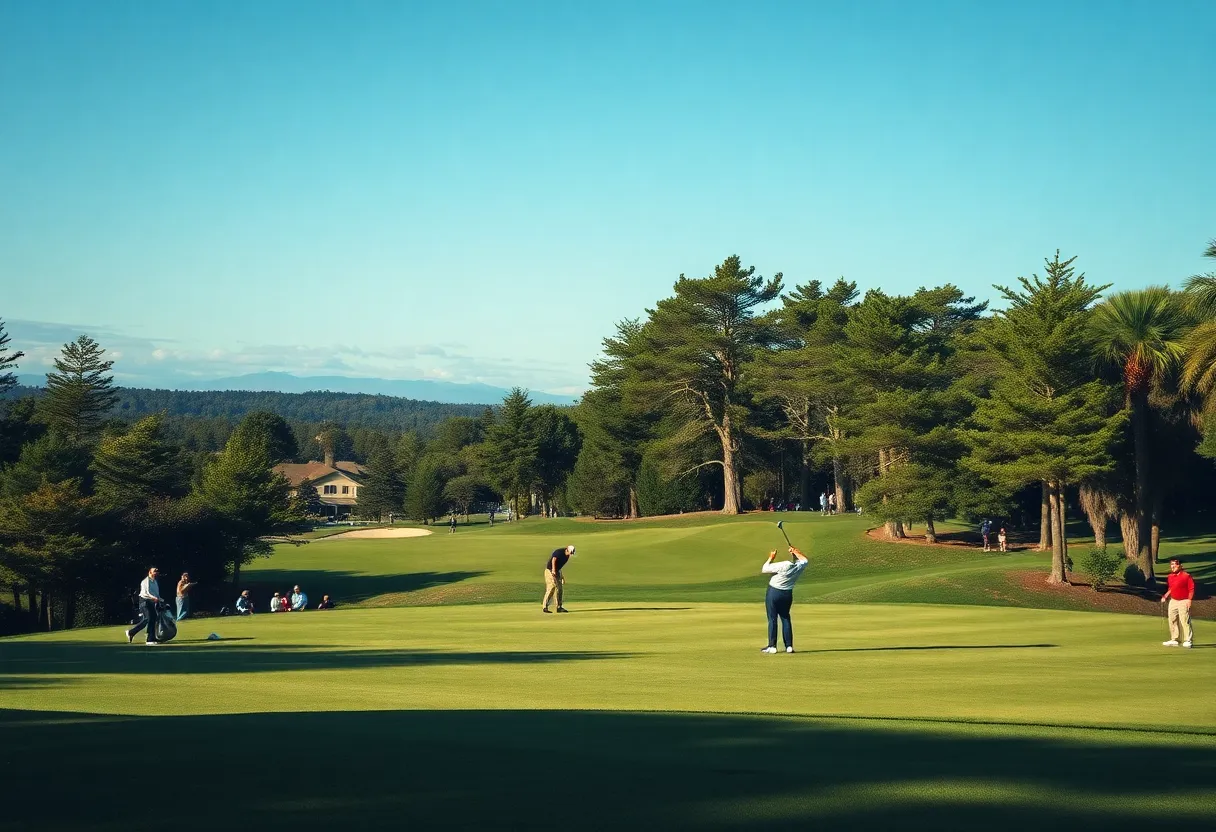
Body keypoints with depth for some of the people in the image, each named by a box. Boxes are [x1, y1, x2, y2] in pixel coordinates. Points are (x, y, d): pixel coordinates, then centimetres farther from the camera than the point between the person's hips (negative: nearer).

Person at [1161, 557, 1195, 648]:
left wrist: (1189, 600, -18)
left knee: (1185, 621, -10)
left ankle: (1187, 641, -5)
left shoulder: (1186, 576, -12)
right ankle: (1174, 640, 20)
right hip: (1173, 601, 8)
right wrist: (1165, 596, 11)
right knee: (1172, 621, 11)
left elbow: (1191, 589, -12)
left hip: (1183, 602, -8)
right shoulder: (1169, 577, 11)